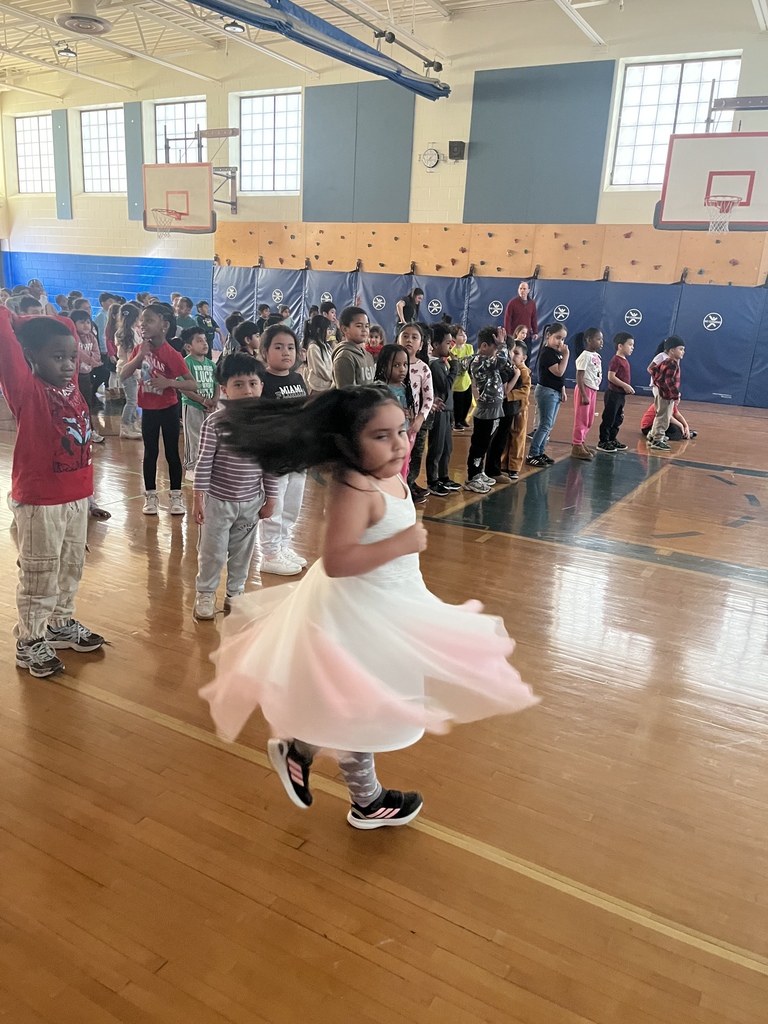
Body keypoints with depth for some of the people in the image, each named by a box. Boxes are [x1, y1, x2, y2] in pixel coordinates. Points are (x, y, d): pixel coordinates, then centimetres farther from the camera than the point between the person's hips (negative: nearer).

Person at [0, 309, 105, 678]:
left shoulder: (71, 386, 3)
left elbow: (65, 329, 14)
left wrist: (40, 322, 3)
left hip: (77, 496, 7)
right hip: (39, 501, -7)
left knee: (71, 568, 20)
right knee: (40, 576, 6)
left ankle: (61, 624, 38)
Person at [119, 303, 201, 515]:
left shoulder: (171, 354, -16)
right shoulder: (140, 349, -1)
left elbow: (192, 385, -18)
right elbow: (123, 376, -9)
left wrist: (169, 382, -32)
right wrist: (140, 355, -20)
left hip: (168, 409, -4)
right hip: (148, 410, 4)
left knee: (171, 452, 5)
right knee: (150, 452, 11)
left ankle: (176, 496, 16)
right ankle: (150, 496, 21)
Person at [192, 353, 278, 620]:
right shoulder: (216, 422, -14)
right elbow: (204, 461, -10)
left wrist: (270, 499, 5)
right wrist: (198, 498, -11)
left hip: (251, 502, 3)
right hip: (218, 500, -3)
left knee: (243, 552, 16)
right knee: (212, 552, 10)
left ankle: (235, 592, 35)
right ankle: (205, 594, 29)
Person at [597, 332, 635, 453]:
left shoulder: (625, 360, 13)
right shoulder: (616, 360, -15)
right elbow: (611, 377, -22)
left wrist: (628, 388, 9)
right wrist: (625, 386, -21)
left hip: (621, 395, 9)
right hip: (613, 394, -9)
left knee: (618, 419, 15)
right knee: (608, 419, -4)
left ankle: (612, 439, 24)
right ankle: (603, 442, 2)